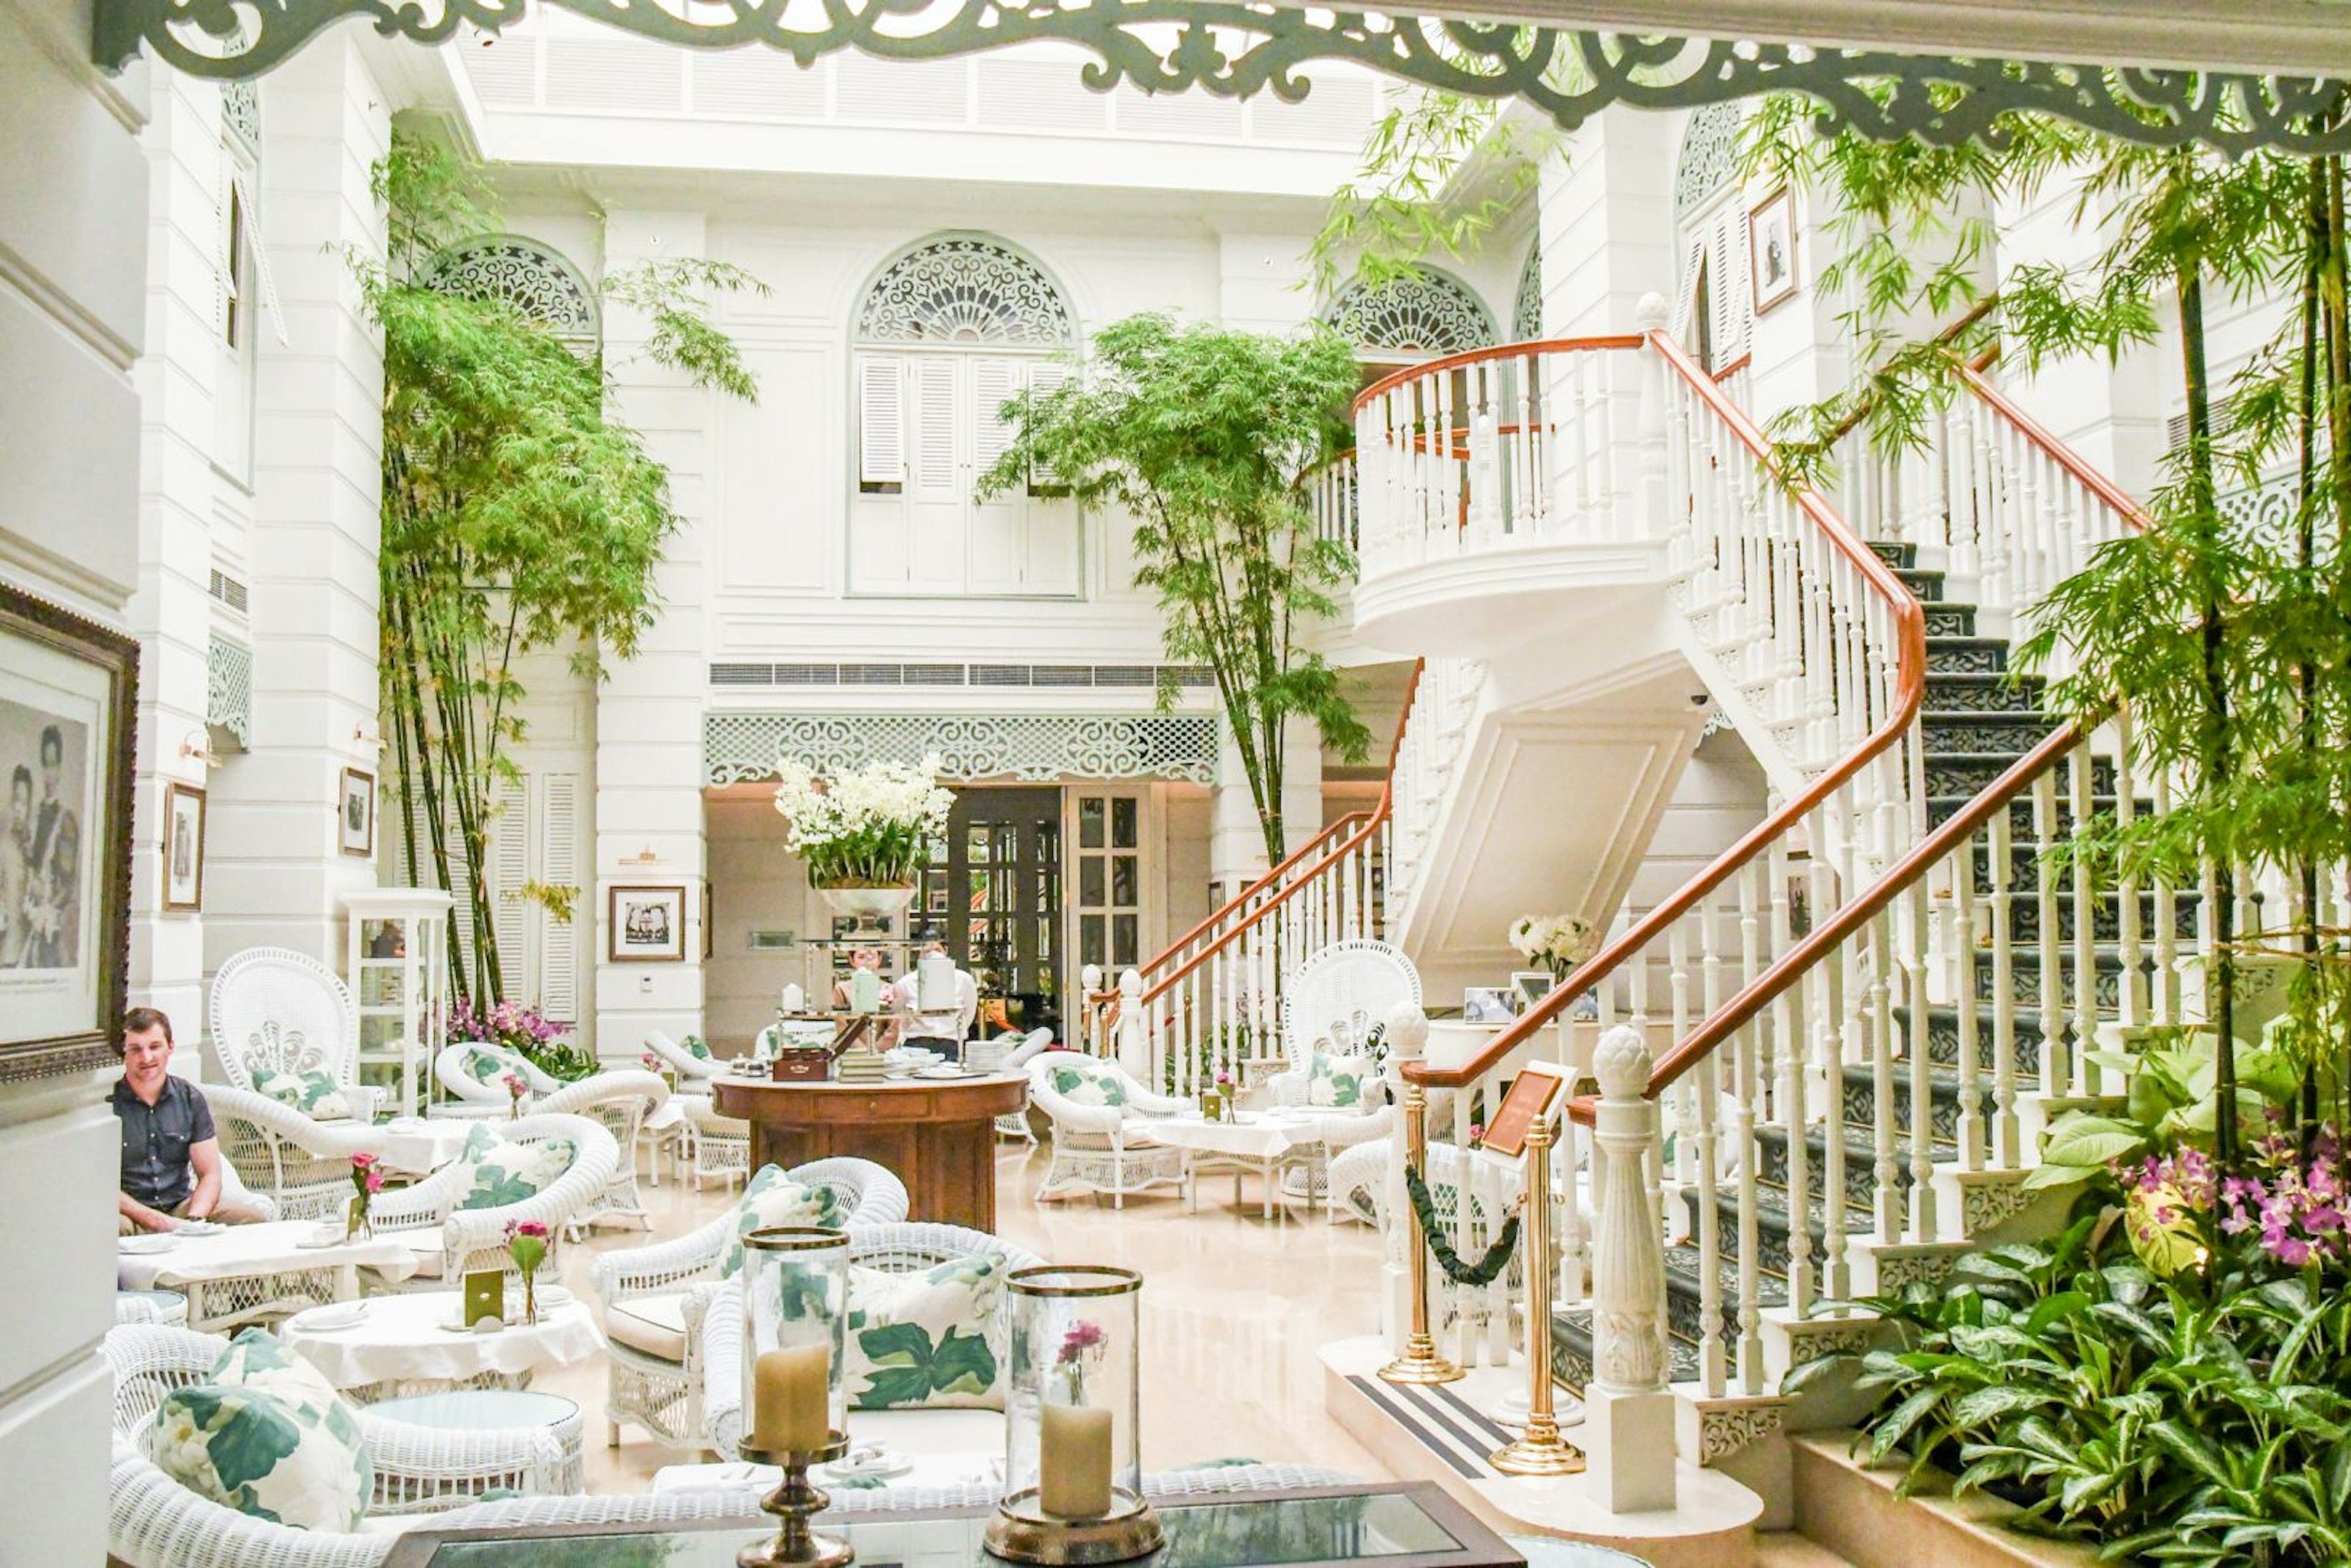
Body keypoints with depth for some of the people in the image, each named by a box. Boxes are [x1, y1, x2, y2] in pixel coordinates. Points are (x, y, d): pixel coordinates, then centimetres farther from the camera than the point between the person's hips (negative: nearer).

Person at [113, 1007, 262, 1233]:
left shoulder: (189, 1098, 8)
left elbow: (210, 1175, 6)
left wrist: (193, 1220, -14)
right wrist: (155, 1220, -20)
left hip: (181, 1206, 4)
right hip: (129, 1213, -4)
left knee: (250, 1218, -21)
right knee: (116, 1227, -39)